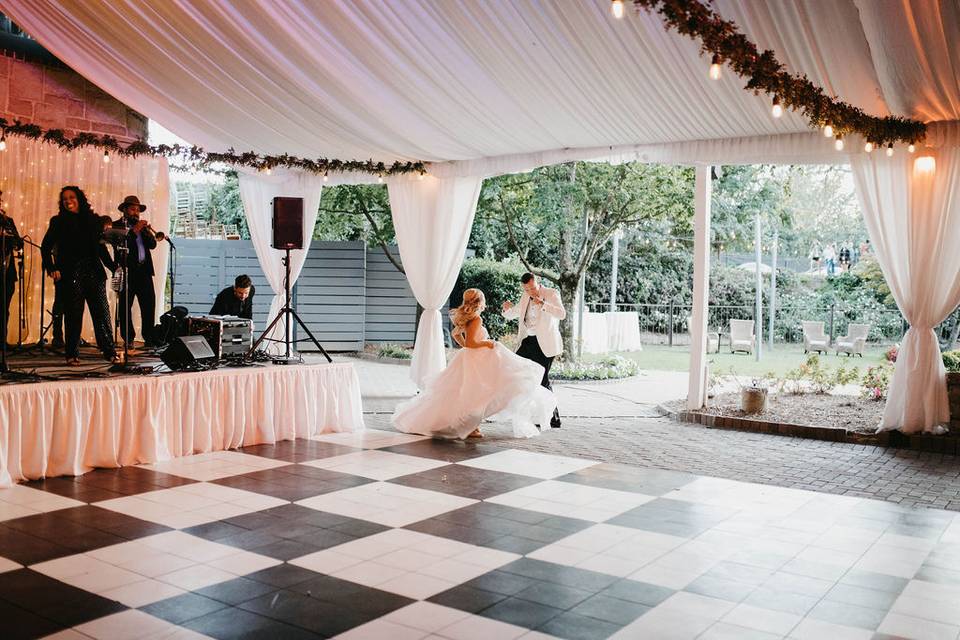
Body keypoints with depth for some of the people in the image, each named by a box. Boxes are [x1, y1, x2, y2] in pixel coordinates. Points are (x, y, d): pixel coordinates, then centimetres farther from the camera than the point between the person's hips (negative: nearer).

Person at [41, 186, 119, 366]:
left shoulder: (93, 220, 12)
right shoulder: (58, 222, 7)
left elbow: (101, 248, 14)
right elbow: (45, 247, 7)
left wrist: (113, 267, 4)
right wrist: (52, 268, -6)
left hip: (94, 272, 2)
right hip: (71, 275, -2)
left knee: (102, 312, -1)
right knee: (73, 315, 0)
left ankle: (109, 351, 3)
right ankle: (72, 354, 8)